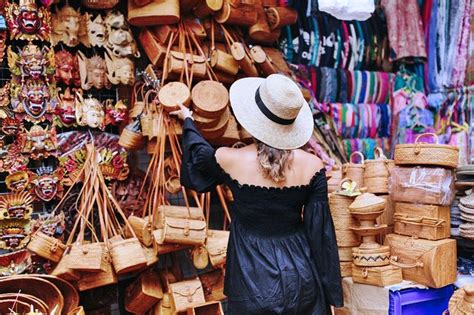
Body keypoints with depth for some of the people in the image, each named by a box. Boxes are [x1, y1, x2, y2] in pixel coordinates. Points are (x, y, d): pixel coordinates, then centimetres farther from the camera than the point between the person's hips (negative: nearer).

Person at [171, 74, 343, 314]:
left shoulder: (230, 160, -14)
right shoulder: (312, 166, -13)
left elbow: (199, 153, 10)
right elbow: (321, 231, -7)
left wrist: (187, 120, 31)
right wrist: (330, 294, 5)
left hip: (253, 279, -1)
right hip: (301, 279, 1)